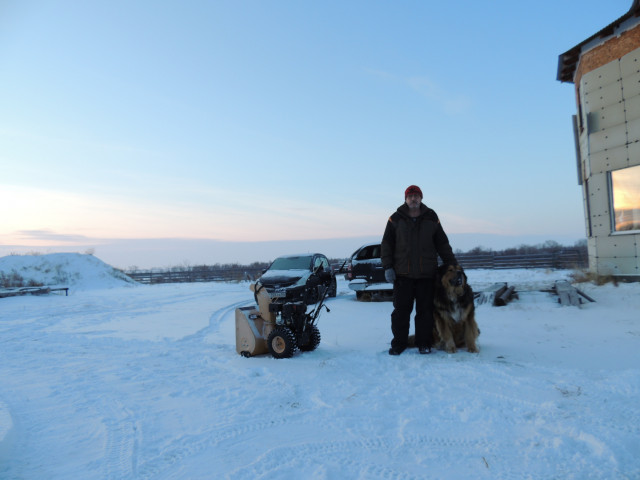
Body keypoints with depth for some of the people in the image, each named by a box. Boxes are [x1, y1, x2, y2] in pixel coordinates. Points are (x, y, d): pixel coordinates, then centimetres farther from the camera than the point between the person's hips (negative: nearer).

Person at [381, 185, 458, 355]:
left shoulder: (431, 218, 9)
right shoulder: (396, 219, 6)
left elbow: (443, 244, 14)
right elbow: (386, 244, 5)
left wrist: (453, 265, 10)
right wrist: (387, 267, -3)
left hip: (427, 274, 1)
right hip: (402, 274, -1)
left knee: (425, 310, 6)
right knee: (401, 310, 3)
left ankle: (424, 344, 17)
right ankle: (398, 344, 14)